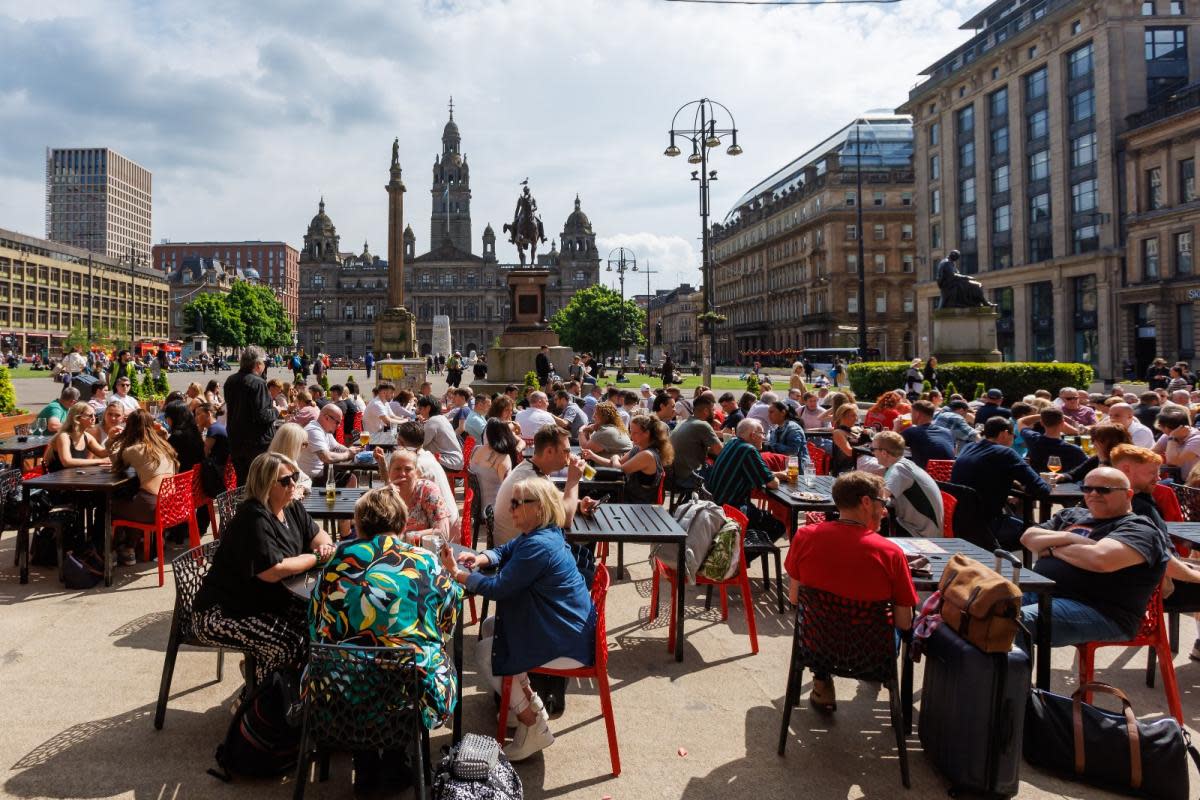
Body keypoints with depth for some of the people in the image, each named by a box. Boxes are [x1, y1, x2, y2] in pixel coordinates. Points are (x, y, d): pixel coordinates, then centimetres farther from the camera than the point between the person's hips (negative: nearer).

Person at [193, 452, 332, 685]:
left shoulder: (292, 508, 4)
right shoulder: (253, 518, -23)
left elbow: (318, 535, 14)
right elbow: (273, 571, -29)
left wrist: (325, 546, -11)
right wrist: (316, 558, -17)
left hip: (268, 602, 9)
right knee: (291, 643, -25)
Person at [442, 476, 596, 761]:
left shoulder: (539, 546, -27)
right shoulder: (544, 533, 4)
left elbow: (498, 588, -23)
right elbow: (505, 551, 18)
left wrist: (457, 573, -14)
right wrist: (481, 558, -2)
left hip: (567, 645, -10)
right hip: (558, 624, 11)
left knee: (485, 655, -3)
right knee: (490, 627, 19)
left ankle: (533, 725, 5)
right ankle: (528, 702, 25)